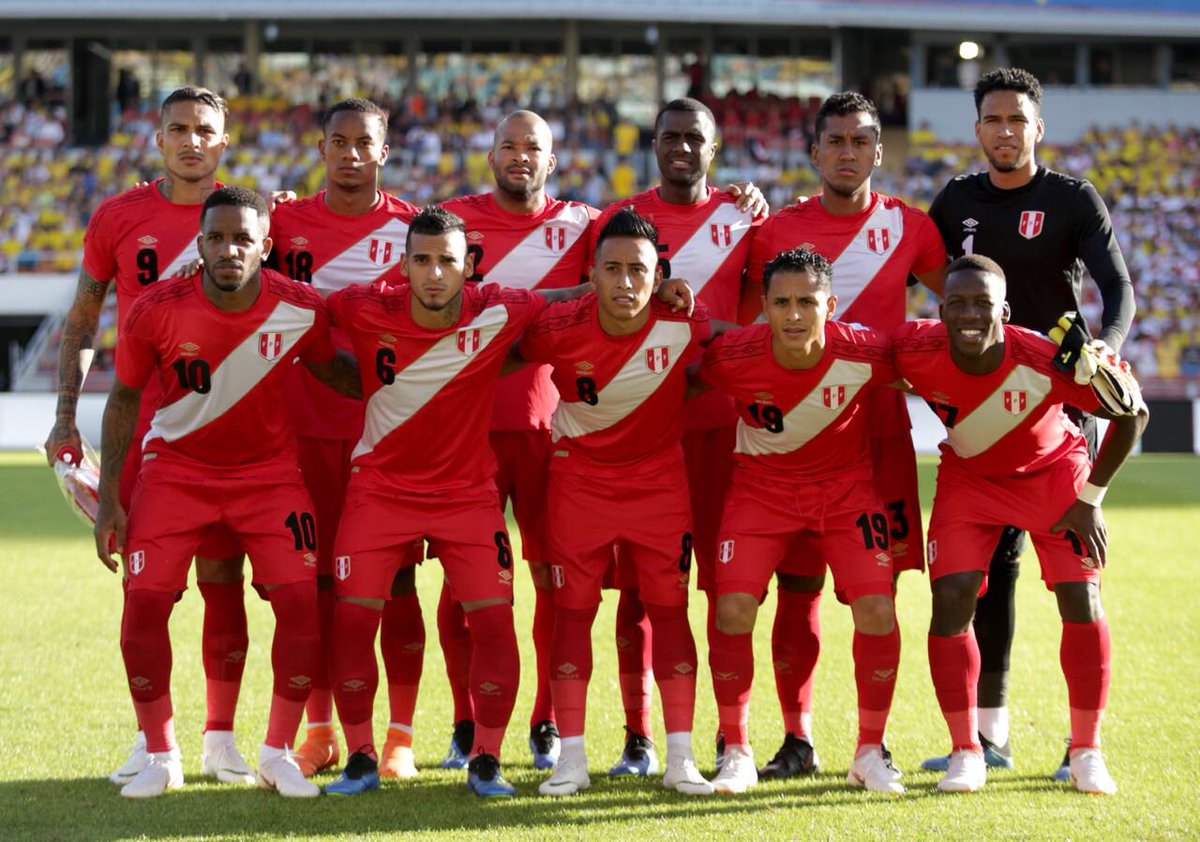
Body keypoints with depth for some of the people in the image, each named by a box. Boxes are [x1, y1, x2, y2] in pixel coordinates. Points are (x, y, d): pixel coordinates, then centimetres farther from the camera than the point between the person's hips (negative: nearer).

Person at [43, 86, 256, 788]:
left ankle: (222, 737, 9)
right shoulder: (119, 218, 5)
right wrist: (66, 414, 5)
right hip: (140, 421, 0)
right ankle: (151, 738, 10)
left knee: (222, 578, 1)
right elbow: (81, 322, 11)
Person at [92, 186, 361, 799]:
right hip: (176, 467, -1)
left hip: (269, 470, 1)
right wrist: (108, 498, -5)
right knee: (143, 602, -13)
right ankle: (160, 757, 6)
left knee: (301, 600, -13)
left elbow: (334, 371, 6)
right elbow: (124, 398, -4)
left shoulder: (299, 311, -16)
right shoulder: (157, 311, -19)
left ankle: (278, 754, 5)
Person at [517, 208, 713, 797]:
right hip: (579, 478, 0)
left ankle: (680, 759, 6)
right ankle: (571, 759, 9)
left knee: (670, 611, -1)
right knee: (572, 612, 1)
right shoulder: (558, 330, -20)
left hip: (659, 478, 0)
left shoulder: (683, 328, -20)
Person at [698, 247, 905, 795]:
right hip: (762, 488, 0)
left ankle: (870, 754, 6)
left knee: (877, 610, -14)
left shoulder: (866, 354, -24)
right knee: (733, 609, -15)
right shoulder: (732, 358, -25)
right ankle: (736, 753, 3)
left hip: (846, 488, 0)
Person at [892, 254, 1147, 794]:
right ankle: (966, 753, 1)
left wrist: (1090, 499, -16)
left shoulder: (1046, 362, -35)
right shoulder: (916, 353, -30)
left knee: (1081, 598, -11)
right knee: (951, 600, -14)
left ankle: (1086, 753, 4)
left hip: (1051, 470, -1)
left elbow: (1132, 413, -20)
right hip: (968, 477, 1)